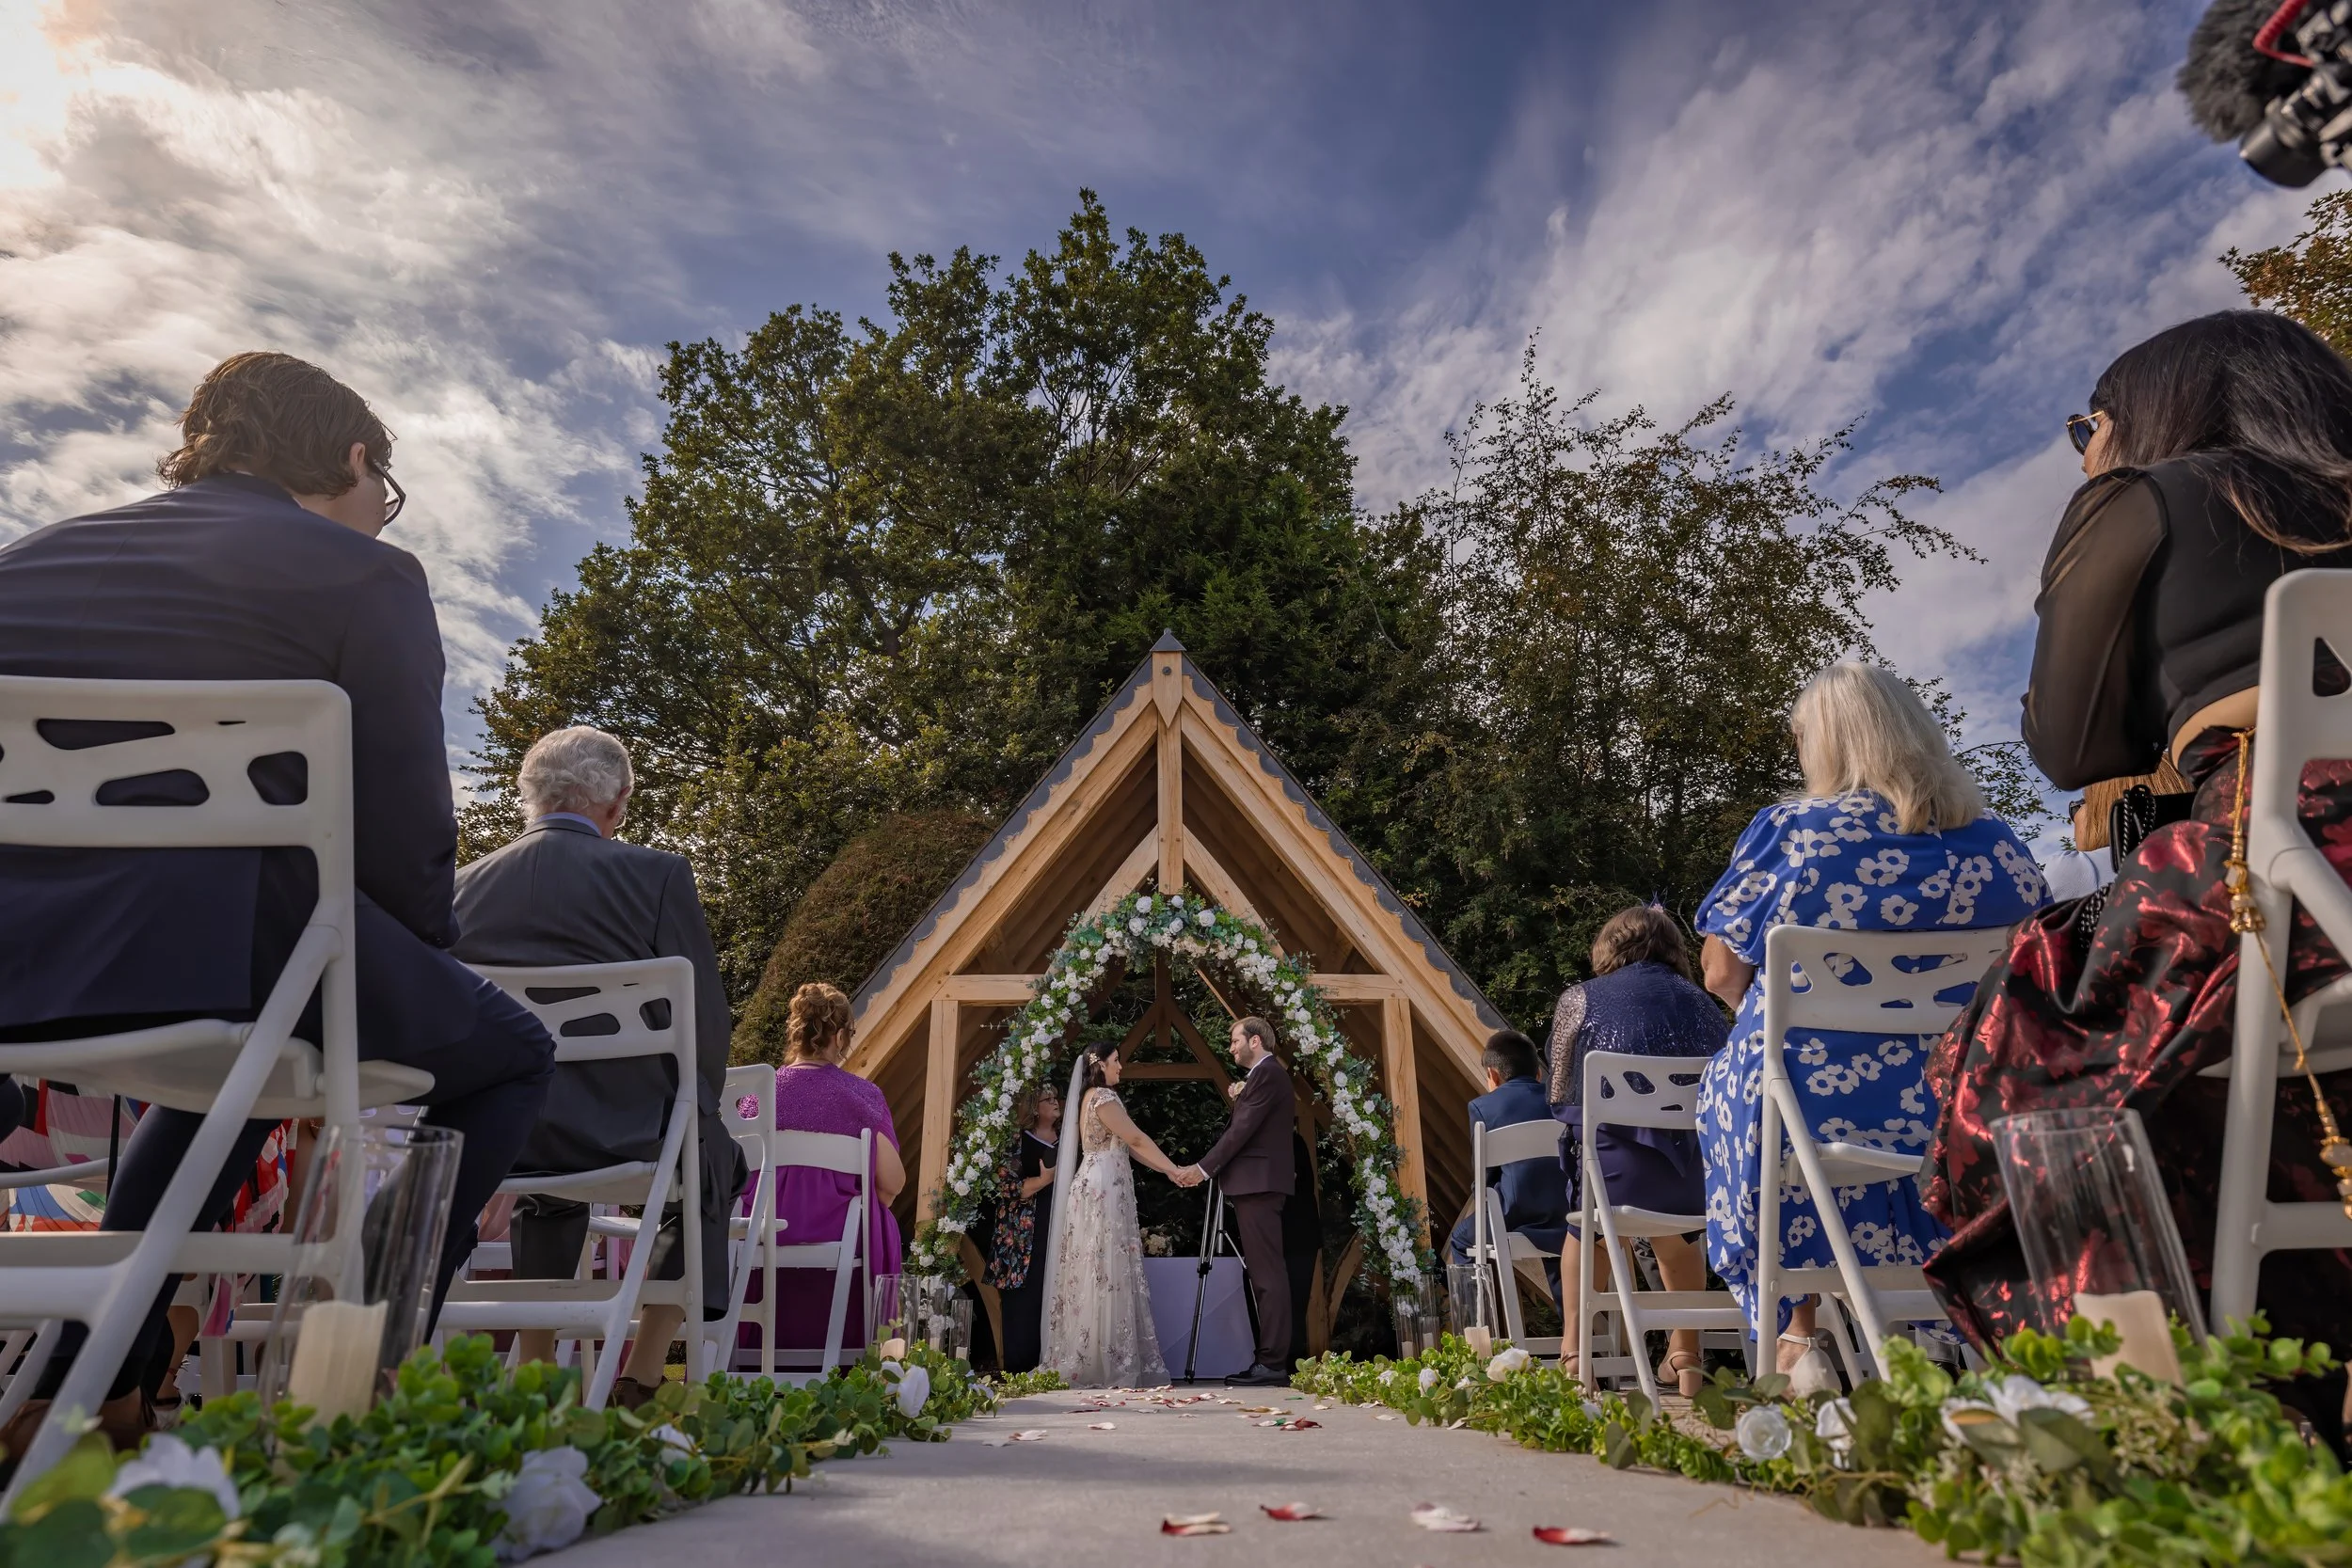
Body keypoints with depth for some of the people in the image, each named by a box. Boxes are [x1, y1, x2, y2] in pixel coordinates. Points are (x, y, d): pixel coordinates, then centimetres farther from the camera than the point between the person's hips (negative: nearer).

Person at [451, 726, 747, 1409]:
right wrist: (695, 1109, 10)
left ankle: (535, 1368, 40)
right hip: (623, 1132, -5)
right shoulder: (656, 874, -11)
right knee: (716, 1159, 26)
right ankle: (642, 1374, 22)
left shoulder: (466, 883, 3)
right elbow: (706, 1019, -8)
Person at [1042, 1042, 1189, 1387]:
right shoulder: (1103, 1097, -12)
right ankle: (1107, 1364, -1)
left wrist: (1167, 1171, 15)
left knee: (1098, 1274, 10)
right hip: (1104, 1192, -10)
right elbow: (1138, 1139, -11)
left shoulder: (1093, 1097, 18)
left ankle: (1086, 1362, 14)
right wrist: (1174, 1168, -3)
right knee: (1107, 1274, -6)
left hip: (1100, 1191, 10)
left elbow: (1128, 1147, 17)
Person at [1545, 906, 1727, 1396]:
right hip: (1700, 1184, 3)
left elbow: (1560, 1095, 10)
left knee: (1584, 1222, 33)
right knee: (1676, 1236, 39)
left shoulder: (1580, 999, 8)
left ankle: (1575, 1356, 38)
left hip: (1618, 1171, -3)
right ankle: (1685, 1357, 47)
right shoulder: (1702, 1003, 17)